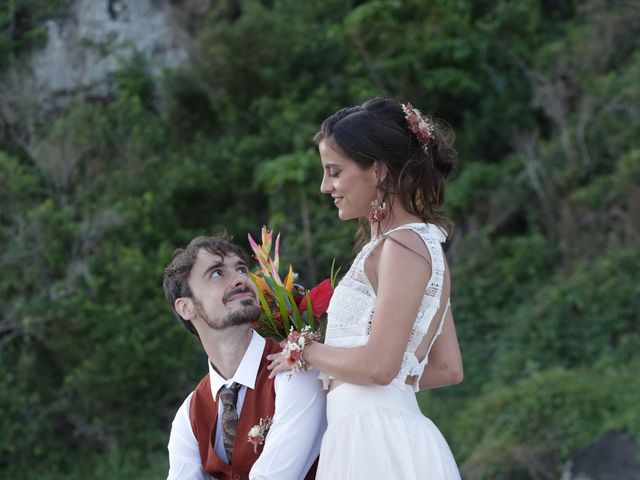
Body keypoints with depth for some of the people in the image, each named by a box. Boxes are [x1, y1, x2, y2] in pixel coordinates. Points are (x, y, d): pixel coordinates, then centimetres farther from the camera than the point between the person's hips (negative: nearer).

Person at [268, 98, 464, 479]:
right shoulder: (422, 241, 18)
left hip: (380, 443, -9)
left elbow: (379, 366, -18)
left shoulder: (403, 244, -10)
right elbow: (448, 368, 19)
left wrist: (305, 352, -1)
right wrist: (335, 378, 19)